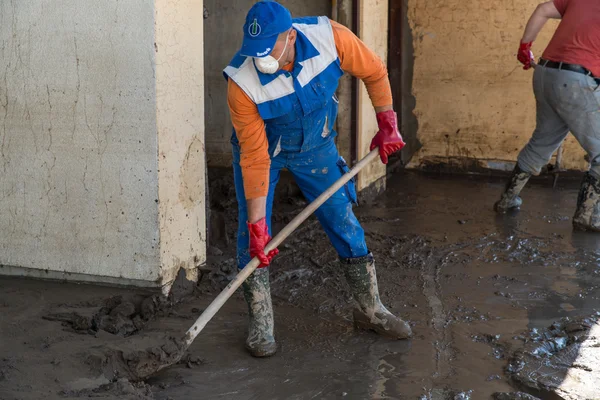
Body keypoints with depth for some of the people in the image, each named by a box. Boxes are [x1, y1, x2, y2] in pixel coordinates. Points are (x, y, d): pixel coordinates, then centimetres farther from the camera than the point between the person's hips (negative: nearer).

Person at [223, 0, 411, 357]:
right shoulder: (242, 83, -35)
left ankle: (371, 309, 19)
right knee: (253, 235, -10)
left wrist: (388, 123, -5)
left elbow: (374, 72, -10)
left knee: (345, 221, 4)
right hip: (260, 148, -2)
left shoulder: (329, 37, -31)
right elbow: (254, 157, -30)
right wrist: (257, 223, -28)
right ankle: (261, 326, 4)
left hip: (315, 144, 2)